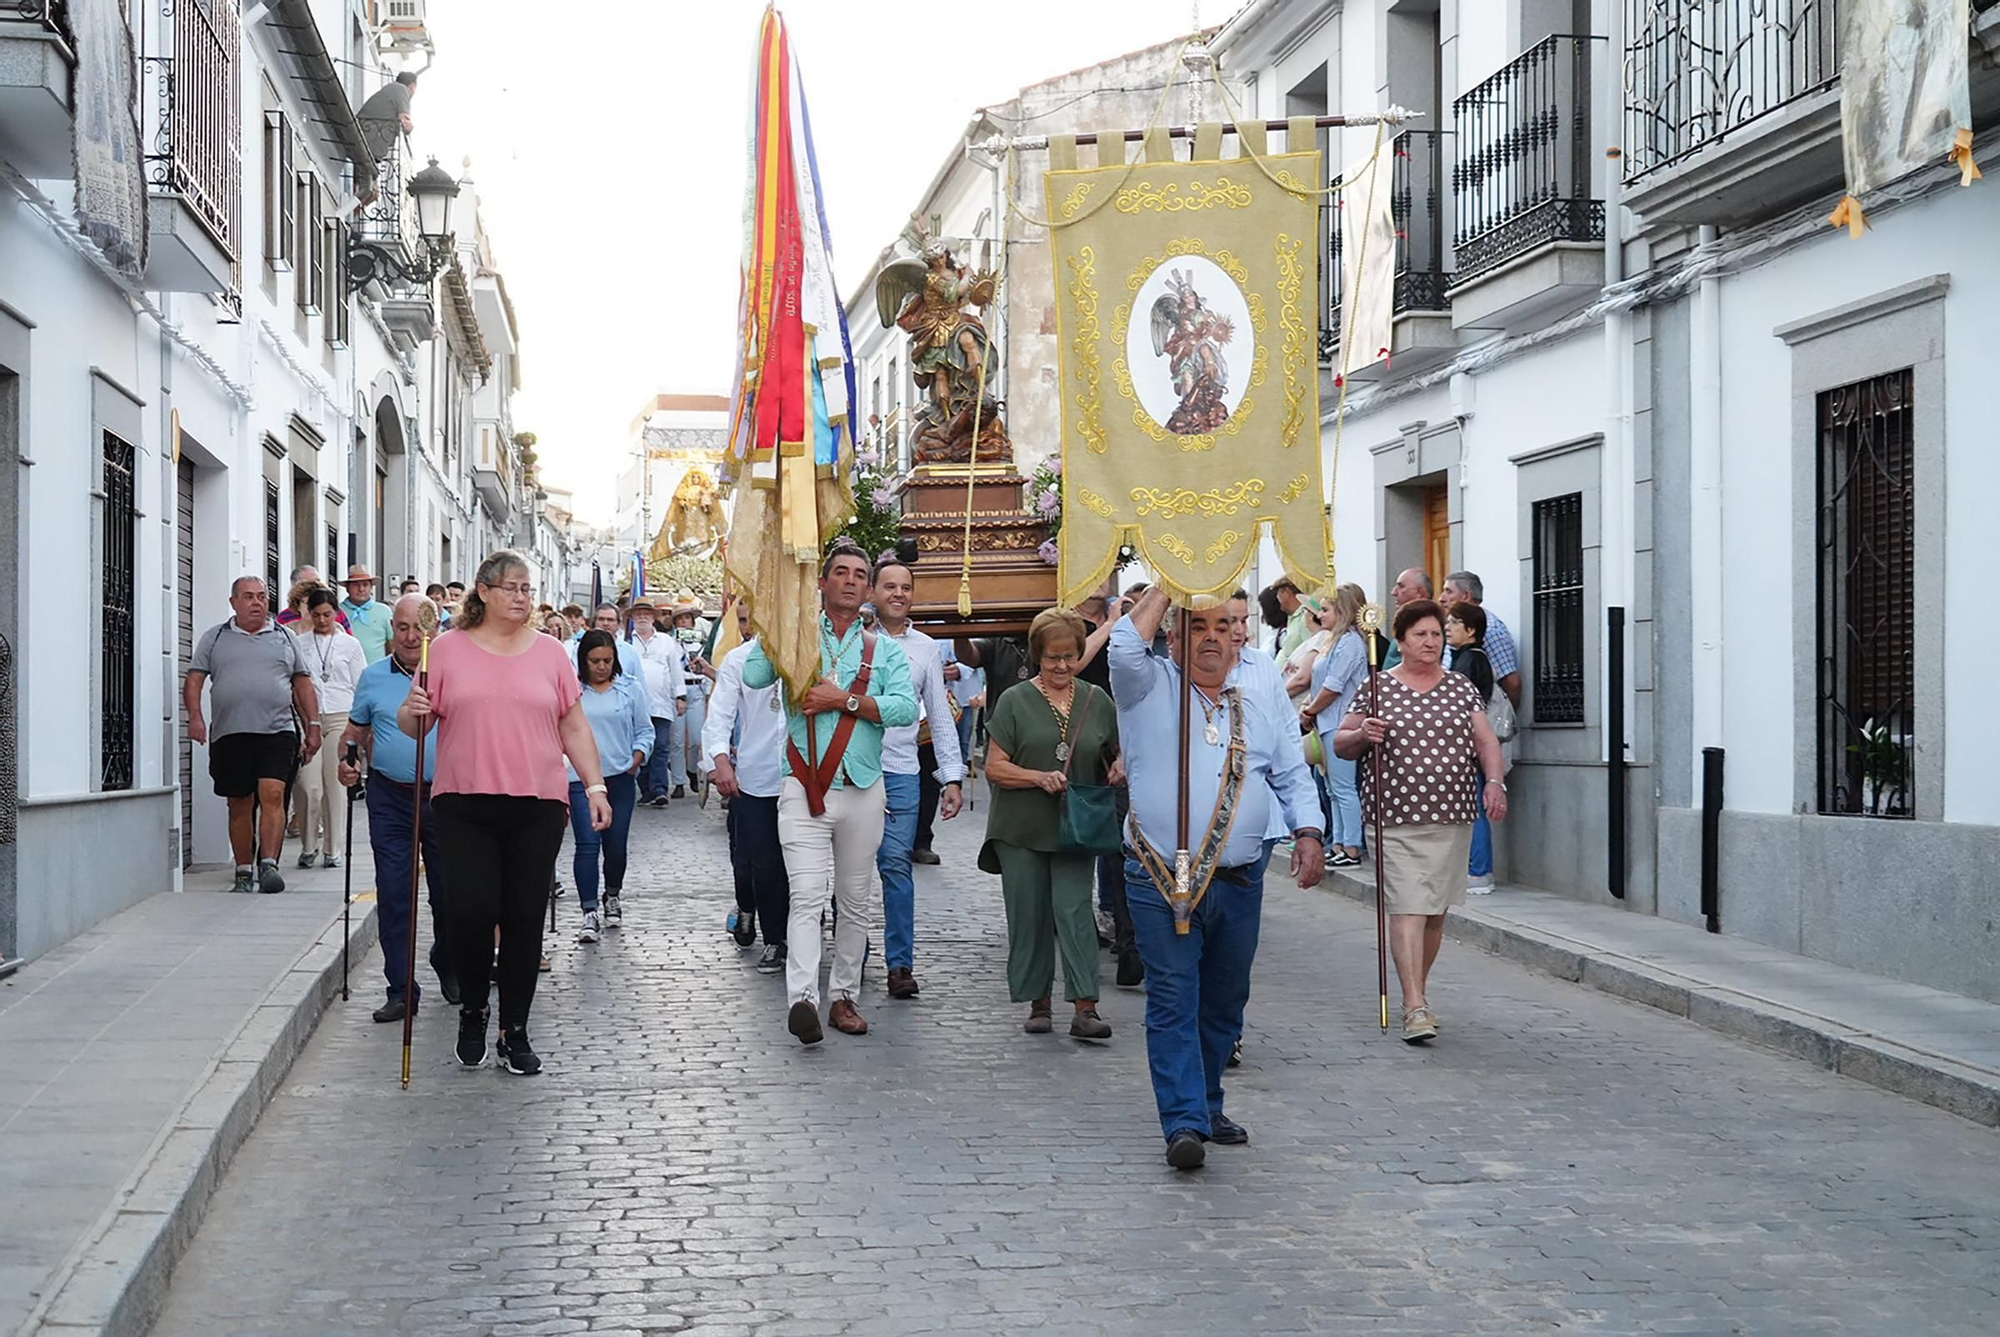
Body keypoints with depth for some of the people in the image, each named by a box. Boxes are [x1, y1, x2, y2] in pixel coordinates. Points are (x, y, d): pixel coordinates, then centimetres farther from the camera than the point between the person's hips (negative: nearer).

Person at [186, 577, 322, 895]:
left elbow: (303, 686, 15)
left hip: (277, 732, -1)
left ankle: (269, 864, -19)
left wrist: (313, 727, 7)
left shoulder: (285, 638, 14)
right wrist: (195, 717, -9)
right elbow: (193, 680, 7)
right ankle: (243, 873, 14)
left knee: (272, 796, -17)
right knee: (240, 806, 6)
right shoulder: (215, 638, 12)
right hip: (230, 735, 1)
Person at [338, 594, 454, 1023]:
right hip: (390, 798, 1)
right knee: (393, 894, -2)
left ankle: (448, 966, 33)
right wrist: (347, 759, -4)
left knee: (448, 891, 8)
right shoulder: (373, 677, 7)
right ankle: (401, 989, 4)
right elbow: (355, 730, 16)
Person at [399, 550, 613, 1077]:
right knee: (472, 911, -9)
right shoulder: (449, 649, 6)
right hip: (465, 805, -1)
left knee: (525, 918, 3)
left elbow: (574, 726, 12)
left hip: (538, 804, 1)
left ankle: (515, 1031, 14)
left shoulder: (550, 653, 9)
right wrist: (411, 712, -15)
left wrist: (595, 785, 3)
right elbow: (416, 722, 7)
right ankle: (472, 1010, 17)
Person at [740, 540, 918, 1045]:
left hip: (863, 789, 3)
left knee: (856, 901, 9)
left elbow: (905, 707, -7)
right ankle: (802, 998, -26)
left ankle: (843, 996, 20)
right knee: (807, 895, -16)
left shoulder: (884, 650, 10)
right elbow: (755, 677, -11)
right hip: (804, 788, -3)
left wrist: (845, 700, -14)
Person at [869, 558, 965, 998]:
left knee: (896, 864, -4)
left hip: (902, 771, 1)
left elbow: (940, 717, 12)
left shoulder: (925, 648, 10)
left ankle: (901, 964, 0)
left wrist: (952, 777, 6)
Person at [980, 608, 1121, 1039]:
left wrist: (1120, 767, -4)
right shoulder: (1016, 701, 1)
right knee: (1030, 917, 5)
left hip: (1074, 828, 0)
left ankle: (1085, 1008, -13)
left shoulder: (1096, 700, 8)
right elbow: (994, 767, -2)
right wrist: (1040, 778, -18)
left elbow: (1121, 749, 19)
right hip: (1021, 830, 0)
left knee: (1074, 910, -11)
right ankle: (1038, 1003, 17)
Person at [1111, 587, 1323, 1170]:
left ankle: (1206, 1105, 28)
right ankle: (1185, 1123, -9)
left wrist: (1307, 832, -2)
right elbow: (1124, 649, -19)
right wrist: (1167, 585, -12)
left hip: (1240, 881, 4)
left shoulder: (1265, 691, 13)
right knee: (1173, 1002, -8)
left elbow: (1292, 772, 13)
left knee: (1224, 1002, 13)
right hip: (1160, 881, -3)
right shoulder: (1149, 685, 3)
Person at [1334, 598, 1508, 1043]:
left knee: (1436, 912, 10)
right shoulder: (1376, 688, 3)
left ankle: (1417, 992, 28)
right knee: (1407, 909, -12)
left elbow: (1485, 740, 9)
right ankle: (1415, 1007, -14)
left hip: (1453, 815, 4)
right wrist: (1361, 734, -15)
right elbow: (1340, 744, 6)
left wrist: (1494, 780, -7)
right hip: (1397, 817, -3)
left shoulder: (1462, 688, 12)